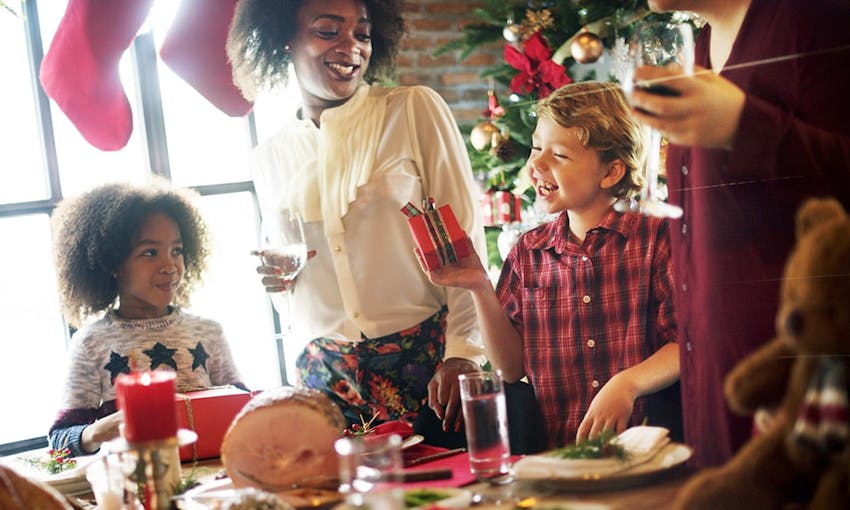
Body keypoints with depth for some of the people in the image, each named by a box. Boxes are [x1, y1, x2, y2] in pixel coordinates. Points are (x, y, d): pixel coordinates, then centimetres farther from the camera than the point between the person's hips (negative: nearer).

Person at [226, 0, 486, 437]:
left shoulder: (415, 110, -3)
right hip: (324, 376, 3)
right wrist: (275, 278, -2)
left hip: (427, 357, -3)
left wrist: (462, 352, -14)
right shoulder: (270, 158, 9)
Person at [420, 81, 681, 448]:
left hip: (642, 445, -2)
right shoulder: (527, 253, 12)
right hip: (556, 454, 2)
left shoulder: (655, 239, 1)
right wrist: (480, 289, 0)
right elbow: (511, 368, 10)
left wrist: (629, 383, -17)